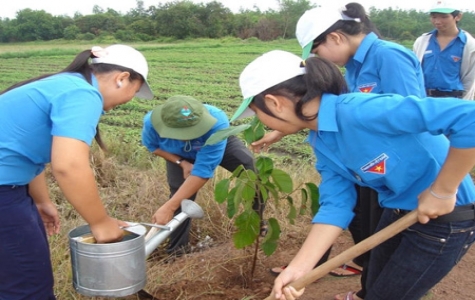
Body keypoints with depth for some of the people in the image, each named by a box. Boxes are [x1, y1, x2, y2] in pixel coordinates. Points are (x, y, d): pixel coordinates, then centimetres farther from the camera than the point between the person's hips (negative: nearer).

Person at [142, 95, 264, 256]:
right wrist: (182, 162, -27)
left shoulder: (217, 124, -48)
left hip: (219, 143, -1)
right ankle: (177, 249, 9)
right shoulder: (152, 123, -37)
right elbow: (153, 146, -11)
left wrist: (168, 208, -46)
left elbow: (203, 172, -46)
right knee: (180, 194, -13)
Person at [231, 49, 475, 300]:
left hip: (445, 218, -7)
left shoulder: (358, 111, -32)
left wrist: (442, 191, -25)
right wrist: (299, 267, -16)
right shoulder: (321, 142, -4)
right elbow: (335, 205, -7)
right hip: (398, 212, 7)